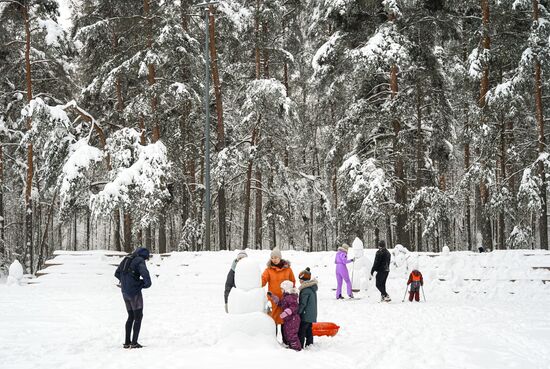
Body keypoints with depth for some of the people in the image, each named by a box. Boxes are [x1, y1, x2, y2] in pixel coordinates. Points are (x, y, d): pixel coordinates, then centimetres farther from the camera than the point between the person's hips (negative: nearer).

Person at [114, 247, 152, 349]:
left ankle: (127, 342, 18)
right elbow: (144, 273, -27)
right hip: (134, 292, -7)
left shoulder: (126, 259, 14)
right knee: (138, 317, 2)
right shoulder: (140, 261, -10)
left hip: (125, 292, 7)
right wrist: (147, 283, -11)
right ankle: (134, 342, -2)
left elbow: (117, 274, 18)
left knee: (131, 316, 17)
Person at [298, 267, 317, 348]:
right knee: (309, 330, 15)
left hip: (306, 315, -9)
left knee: (301, 330, -5)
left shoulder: (305, 290, -18)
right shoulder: (313, 288, 10)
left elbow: (303, 303, -19)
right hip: (312, 314, 9)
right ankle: (309, 344, 20)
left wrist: (298, 312, -13)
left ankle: (300, 346, -5)